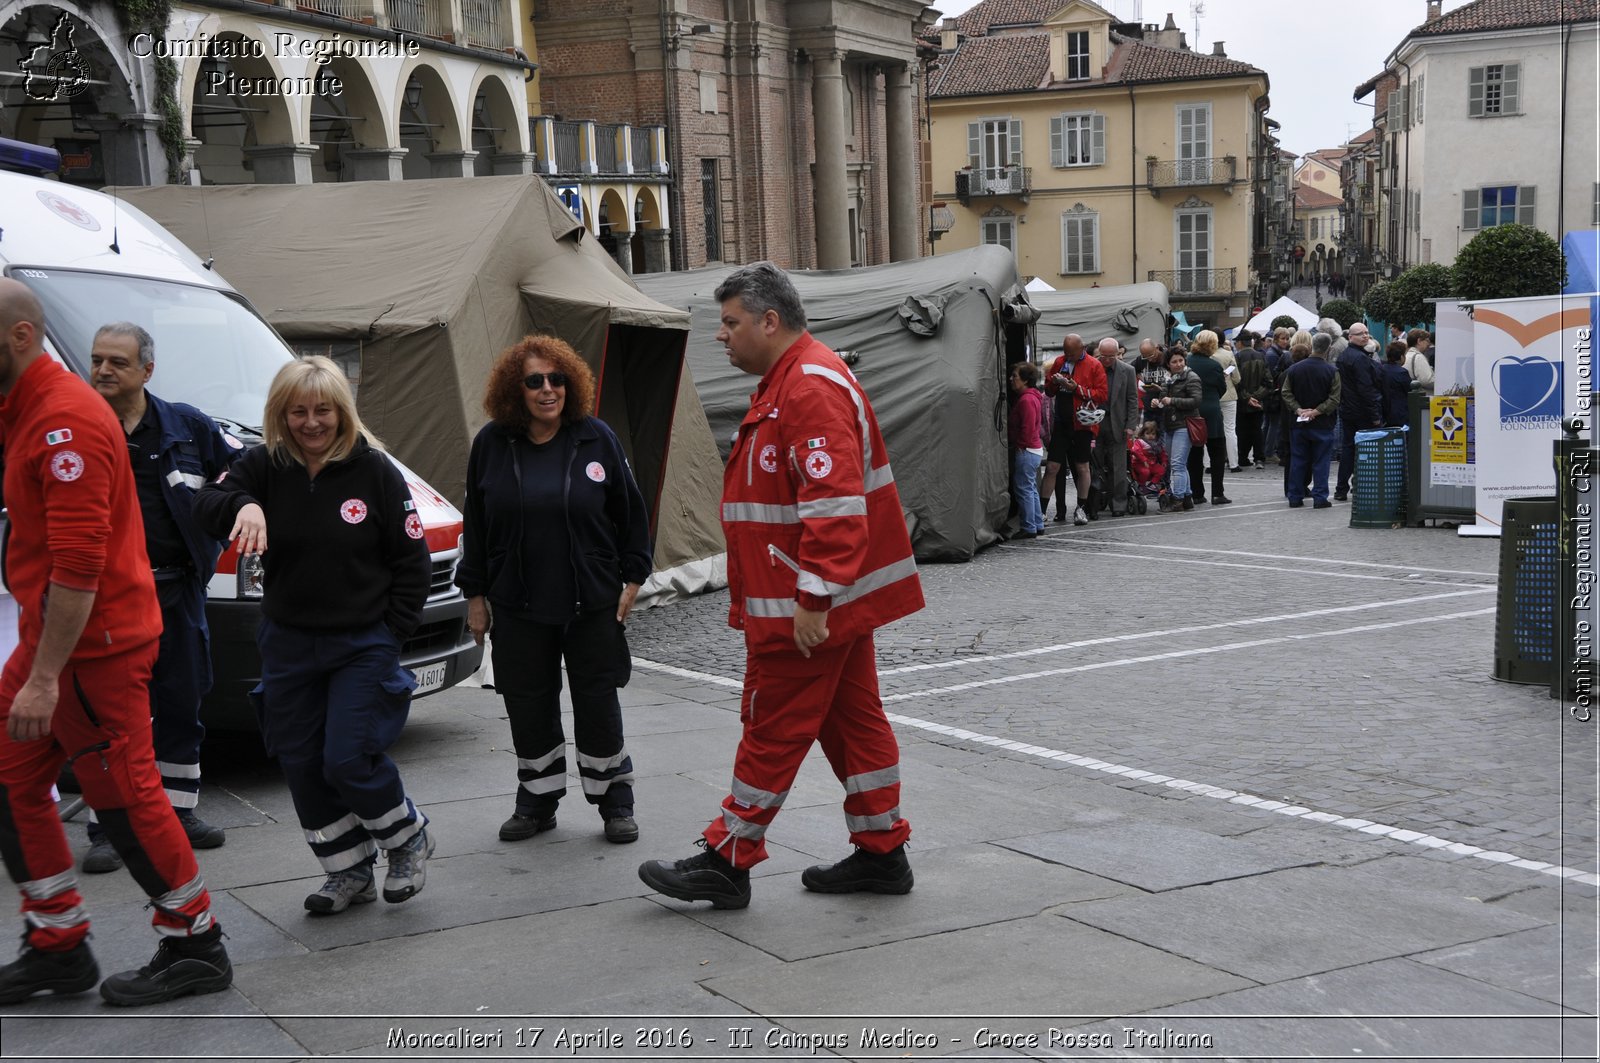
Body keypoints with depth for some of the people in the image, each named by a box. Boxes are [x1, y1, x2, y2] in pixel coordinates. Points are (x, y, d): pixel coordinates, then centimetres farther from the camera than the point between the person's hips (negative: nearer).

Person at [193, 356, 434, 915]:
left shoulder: (374, 470, -7)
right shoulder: (264, 465, -1)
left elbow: (412, 559, -3)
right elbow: (206, 505, -14)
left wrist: (391, 630, -7)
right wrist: (243, 505, -35)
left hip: (363, 644, -4)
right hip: (287, 643, 4)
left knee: (349, 760, -9)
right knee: (301, 765, 7)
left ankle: (409, 837, 18)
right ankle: (349, 871, 23)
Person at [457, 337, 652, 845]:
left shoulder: (597, 438, -3)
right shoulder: (491, 443, 0)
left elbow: (631, 512, 4)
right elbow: (475, 523, 6)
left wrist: (633, 578, 2)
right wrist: (475, 594, 6)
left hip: (592, 605, -1)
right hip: (518, 607, 2)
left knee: (598, 705, 5)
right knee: (529, 707, 9)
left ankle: (615, 802, 20)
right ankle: (537, 803, 25)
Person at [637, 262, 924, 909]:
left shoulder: (812, 388, -19)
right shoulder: (787, 383, 17)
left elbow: (835, 505, -27)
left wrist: (812, 601, -27)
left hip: (805, 611, -11)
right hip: (837, 600, 11)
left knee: (773, 730, -1)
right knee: (853, 721, 14)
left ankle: (728, 862, 8)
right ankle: (881, 854, 22)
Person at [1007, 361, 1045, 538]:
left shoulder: (1027, 399, -18)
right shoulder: (1032, 396, 15)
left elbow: (1027, 427, -21)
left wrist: (1020, 445, -11)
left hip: (1026, 451, -11)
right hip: (1035, 449, 11)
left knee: (1023, 489, -6)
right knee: (1031, 488, 16)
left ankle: (1029, 528, -3)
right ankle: (1037, 524, 22)